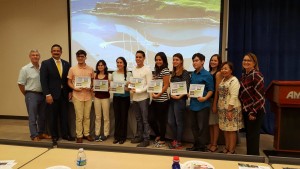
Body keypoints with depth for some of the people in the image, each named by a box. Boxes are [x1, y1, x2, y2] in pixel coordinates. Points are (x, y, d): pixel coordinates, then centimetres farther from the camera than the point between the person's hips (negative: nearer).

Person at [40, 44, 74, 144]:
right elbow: (43, 80, -8)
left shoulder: (66, 64, 9)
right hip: (52, 94, -3)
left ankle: (65, 134, 20)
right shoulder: (45, 63, -2)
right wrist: (47, 94, -14)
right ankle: (54, 136, 20)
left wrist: (70, 91, 4)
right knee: (53, 117, 7)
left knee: (64, 116, 9)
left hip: (64, 94, 3)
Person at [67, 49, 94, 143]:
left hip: (88, 96, 2)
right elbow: (69, 82, 4)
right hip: (77, 96, -2)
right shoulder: (72, 69, 0)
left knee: (87, 116, 9)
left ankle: (86, 133, 21)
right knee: (79, 117, 2)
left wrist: (91, 87, -9)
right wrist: (74, 88, -14)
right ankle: (79, 135, 13)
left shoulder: (90, 69, 4)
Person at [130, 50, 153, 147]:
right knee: (138, 119, 16)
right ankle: (139, 136, 27)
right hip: (135, 98, 6)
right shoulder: (133, 70, 12)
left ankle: (146, 139, 10)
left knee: (145, 119, 1)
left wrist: (138, 90, -17)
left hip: (143, 98, -6)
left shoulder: (147, 70, -7)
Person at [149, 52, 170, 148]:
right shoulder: (157, 70, 15)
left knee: (162, 121, 5)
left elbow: (166, 86, -13)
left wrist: (158, 95, -15)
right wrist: (153, 93, 2)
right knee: (151, 119, 9)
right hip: (155, 100, 8)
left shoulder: (165, 70, -9)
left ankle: (162, 140, 22)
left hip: (162, 100, -8)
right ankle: (158, 135, 32)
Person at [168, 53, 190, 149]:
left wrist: (179, 96, -21)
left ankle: (178, 142, 17)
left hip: (180, 100, -7)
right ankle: (176, 139, 27)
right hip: (172, 99, 7)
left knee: (179, 122, 4)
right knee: (170, 121, 10)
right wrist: (170, 94, 3)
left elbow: (187, 88, -12)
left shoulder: (185, 73, -7)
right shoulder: (173, 73, 14)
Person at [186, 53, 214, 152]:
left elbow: (211, 90, -10)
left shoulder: (207, 75, -9)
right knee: (194, 126, 16)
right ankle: (196, 145, 30)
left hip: (202, 105, -7)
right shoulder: (193, 74, 10)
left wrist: (205, 98, -25)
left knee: (202, 127, 2)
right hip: (193, 104, 7)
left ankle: (201, 147, 15)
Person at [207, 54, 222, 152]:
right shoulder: (209, 73, 10)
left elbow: (217, 90, -13)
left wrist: (215, 104, -15)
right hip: (208, 100, 7)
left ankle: (214, 145, 14)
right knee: (210, 123, 13)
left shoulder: (218, 74, -10)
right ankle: (211, 143, 24)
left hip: (215, 100, -7)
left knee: (215, 123, 3)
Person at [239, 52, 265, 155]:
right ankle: (249, 155, 29)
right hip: (246, 110, 8)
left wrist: (253, 112, -19)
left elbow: (260, 95, -19)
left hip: (255, 111, -8)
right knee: (248, 135, 16)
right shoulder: (244, 74, 10)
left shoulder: (256, 75, -15)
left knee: (253, 136, 1)